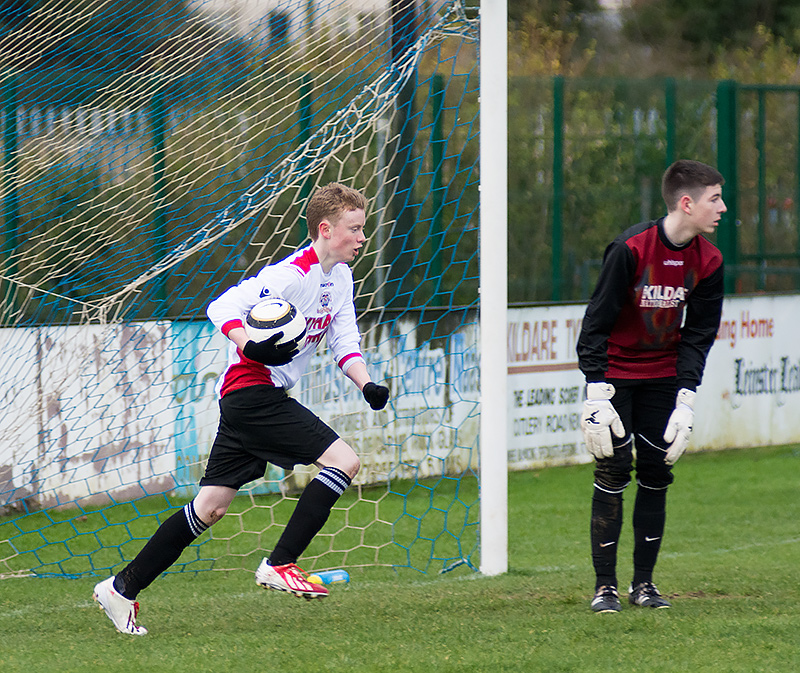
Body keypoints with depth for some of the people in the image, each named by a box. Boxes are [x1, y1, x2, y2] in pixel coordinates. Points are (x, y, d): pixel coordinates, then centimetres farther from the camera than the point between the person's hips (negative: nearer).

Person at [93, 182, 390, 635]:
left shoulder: (340, 277, 13)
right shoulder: (294, 274, -17)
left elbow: (345, 342, 15)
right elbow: (223, 308, -21)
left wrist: (367, 385, -2)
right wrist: (251, 348, -38)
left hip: (245, 401, 9)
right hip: (253, 390, -9)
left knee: (210, 508, 9)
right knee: (345, 461, -15)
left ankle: (122, 589, 11)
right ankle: (279, 565, -12)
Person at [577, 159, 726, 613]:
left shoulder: (708, 261, -8)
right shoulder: (631, 248, -23)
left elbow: (698, 335, 0)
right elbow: (597, 323, -18)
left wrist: (686, 401, -9)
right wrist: (597, 397, -21)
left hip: (662, 376, 5)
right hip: (616, 371, -5)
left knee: (657, 473, 2)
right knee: (613, 470, -9)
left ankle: (644, 582, 11)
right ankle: (605, 586, -2)